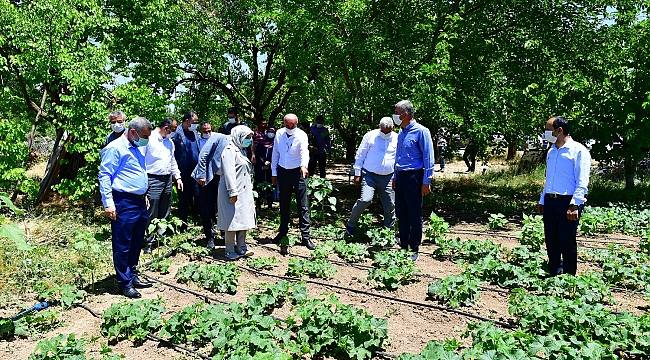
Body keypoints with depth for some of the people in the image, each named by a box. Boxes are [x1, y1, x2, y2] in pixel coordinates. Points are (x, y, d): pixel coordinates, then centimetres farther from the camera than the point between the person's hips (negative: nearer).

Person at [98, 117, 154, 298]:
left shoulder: (137, 149, 17)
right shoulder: (115, 148, -11)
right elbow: (105, 176, -14)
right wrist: (108, 203, -18)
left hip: (140, 202, 9)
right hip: (124, 203, -9)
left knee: (136, 243, 16)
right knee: (122, 245, 1)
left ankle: (133, 276, 29)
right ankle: (125, 283, 10)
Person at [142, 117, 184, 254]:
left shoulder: (169, 142, 17)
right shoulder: (148, 139, -6)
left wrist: (178, 177, 16)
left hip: (167, 180, 7)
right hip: (153, 180, -7)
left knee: (164, 213, 12)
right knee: (152, 213, -6)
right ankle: (148, 243, 2)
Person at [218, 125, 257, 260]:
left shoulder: (239, 150, 18)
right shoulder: (230, 151, -13)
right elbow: (229, 173, -20)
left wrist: (250, 185, 19)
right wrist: (233, 192, -23)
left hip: (244, 192, 9)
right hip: (234, 193, -9)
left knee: (243, 219, 11)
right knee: (233, 220, -3)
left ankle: (241, 248, 19)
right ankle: (230, 251, 6)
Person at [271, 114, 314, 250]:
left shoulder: (301, 135, -12)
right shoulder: (279, 134, 1)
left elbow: (304, 151, -30)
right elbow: (275, 154, 9)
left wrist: (304, 165, -49)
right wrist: (274, 173, 8)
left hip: (298, 171, -4)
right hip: (283, 171, 4)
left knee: (303, 205, -4)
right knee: (284, 204, 14)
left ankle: (305, 236, 1)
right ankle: (283, 231, 29)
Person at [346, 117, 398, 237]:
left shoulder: (397, 139, 6)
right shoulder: (370, 136, -2)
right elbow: (360, 155, 2)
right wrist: (357, 174, -1)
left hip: (387, 177, 3)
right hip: (369, 175, -3)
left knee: (390, 206, 6)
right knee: (366, 200, -20)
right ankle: (350, 225, 0)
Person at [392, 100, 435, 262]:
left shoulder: (421, 131, -10)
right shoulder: (401, 133, 14)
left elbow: (428, 158, -12)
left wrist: (426, 182, -15)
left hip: (414, 177, -8)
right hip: (400, 177, 8)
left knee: (414, 216, 1)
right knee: (401, 214, 12)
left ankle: (414, 250, 11)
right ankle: (403, 246, 23)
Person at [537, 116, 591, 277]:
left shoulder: (578, 151, -8)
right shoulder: (551, 152, 16)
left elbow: (582, 182, -13)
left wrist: (574, 205, -20)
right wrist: (542, 201, 18)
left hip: (568, 202, -7)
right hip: (550, 201, 7)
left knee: (567, 243, -1)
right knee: (551, 242, 11)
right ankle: (554, 275, 23)